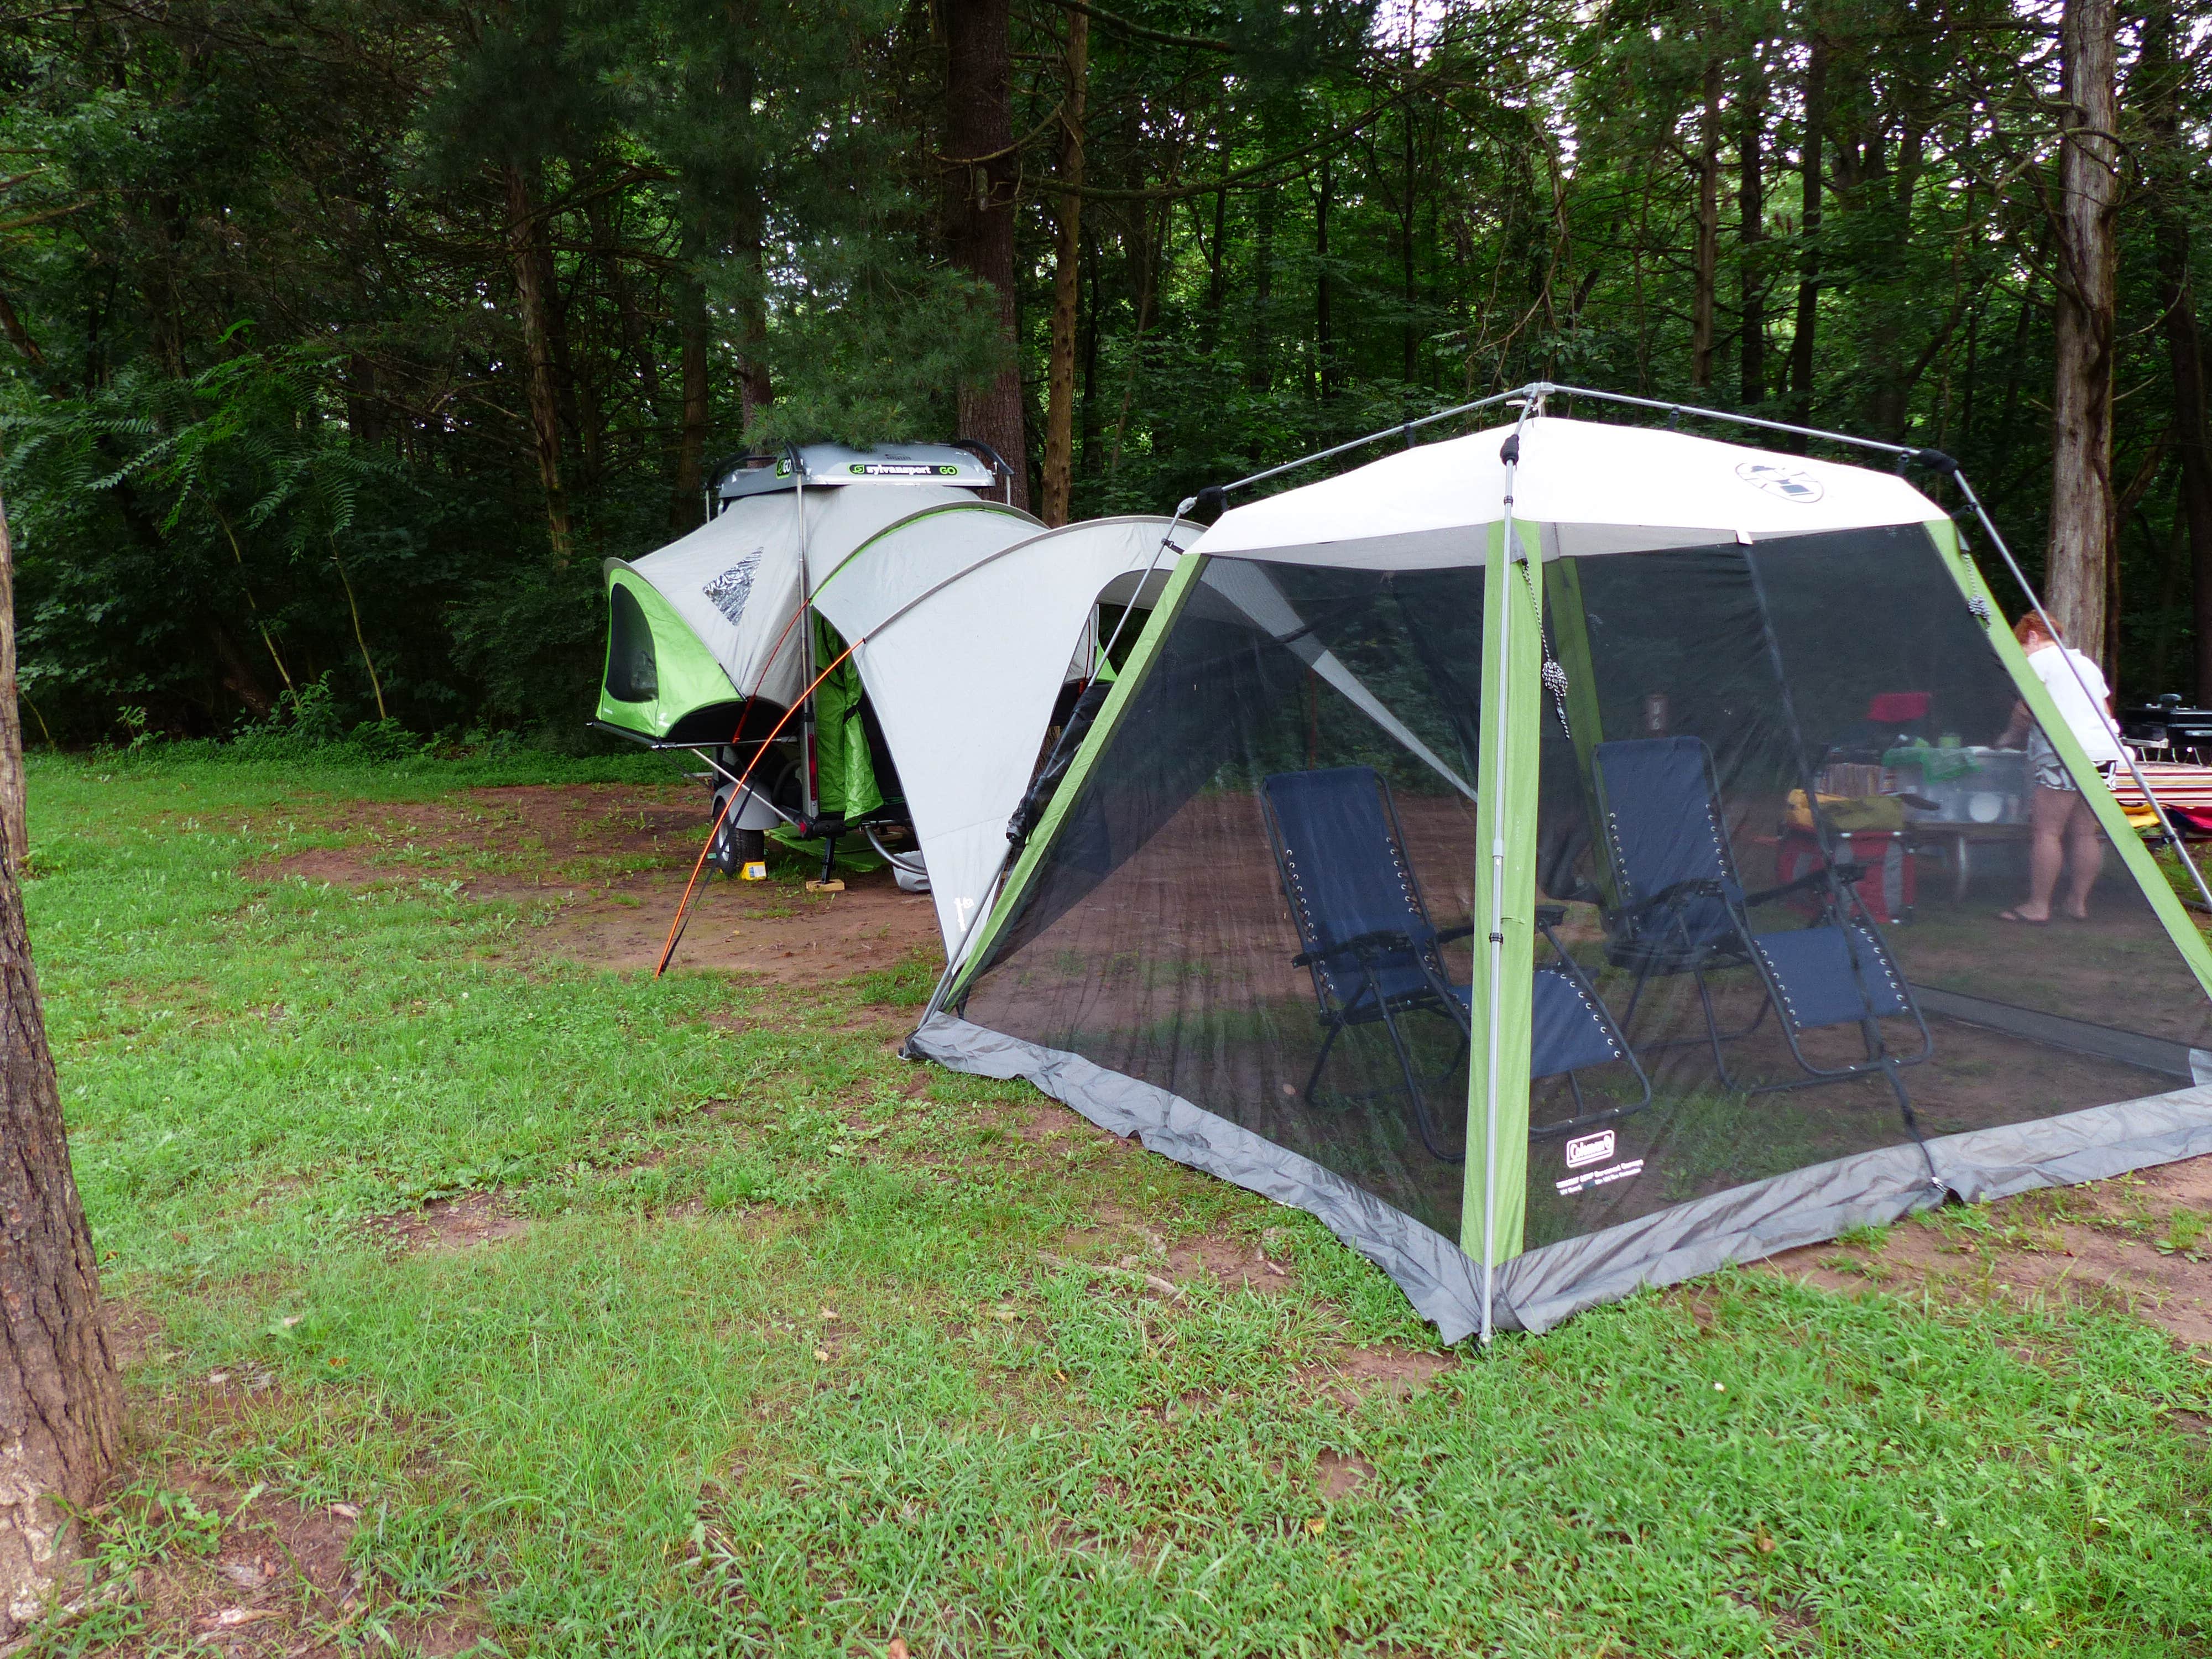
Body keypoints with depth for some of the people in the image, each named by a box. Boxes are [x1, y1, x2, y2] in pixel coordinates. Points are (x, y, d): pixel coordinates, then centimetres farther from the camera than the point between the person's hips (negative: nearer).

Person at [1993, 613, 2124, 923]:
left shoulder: (2040, 659, 2)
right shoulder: (2087, 663, 26)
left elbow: (2025, 710, -5)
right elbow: (2106, 712, 29)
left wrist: (2009, 738, 9)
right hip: (2104, 753, 8)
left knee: (2046, 830, -7)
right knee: (2086, 833, 9)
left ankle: (2038, 906, -9)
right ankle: (2079, 903, 11)